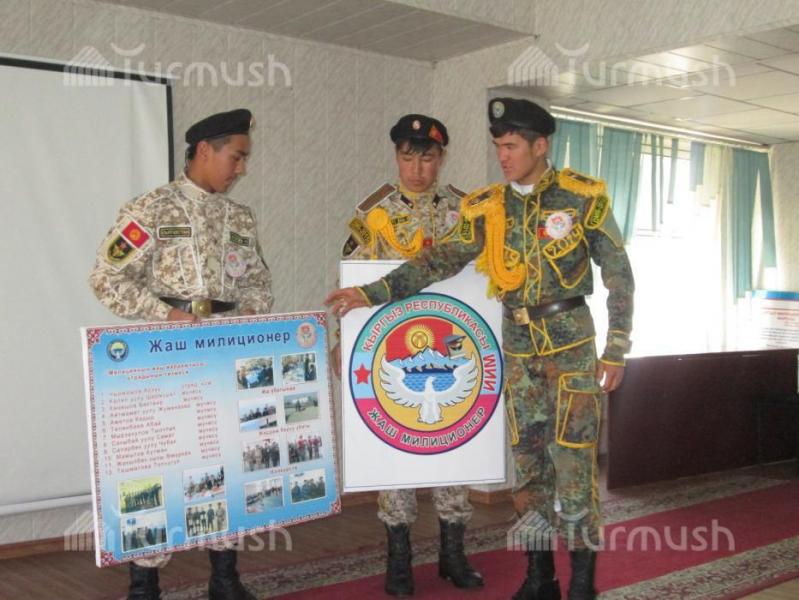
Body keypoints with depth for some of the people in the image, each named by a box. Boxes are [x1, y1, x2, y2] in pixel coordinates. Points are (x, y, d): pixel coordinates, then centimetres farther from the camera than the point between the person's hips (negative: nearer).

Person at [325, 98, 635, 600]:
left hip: (572, 341, -4)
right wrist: (373, 293, -9)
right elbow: (441, 261, 0)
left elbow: (619, 274, -3)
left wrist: (617, 348, -6)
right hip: (518, 347, 4)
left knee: (573, 461, -4)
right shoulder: (486, 208, 4)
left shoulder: (582, 196, -6)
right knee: (527, 462, 8)